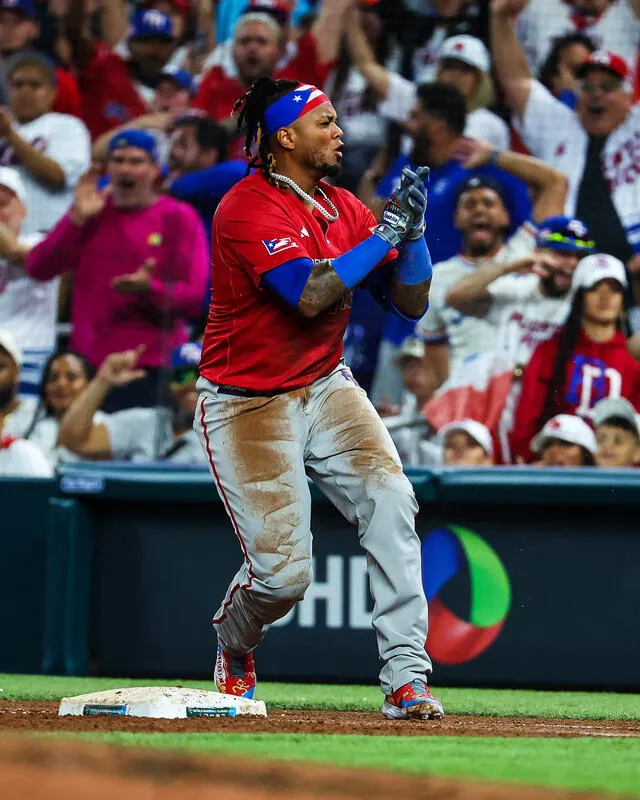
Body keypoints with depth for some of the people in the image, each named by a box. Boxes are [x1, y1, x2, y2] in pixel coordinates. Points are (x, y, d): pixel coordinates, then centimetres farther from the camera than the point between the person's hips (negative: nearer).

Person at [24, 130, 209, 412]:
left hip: (151, 368, -4)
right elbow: (37, 268, 2)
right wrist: (77, 218, -8)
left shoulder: (179, 218, 1)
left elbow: (196, 297, -4)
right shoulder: (92, 213, 12)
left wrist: (150, 289, -23)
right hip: (88, 365, 4)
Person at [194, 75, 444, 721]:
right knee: (283, 572, -12)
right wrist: (386, 233, -23)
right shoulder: (249, 208, -16)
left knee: (390, 498, -21)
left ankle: (406, 679, -19)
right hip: (247, 403, -6)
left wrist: (413, 228, -9)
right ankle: (234, 648, 26)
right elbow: (310, 295, -29)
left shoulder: (344, 208, 7)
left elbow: (411, 303, 7)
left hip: (326, 389, 6)